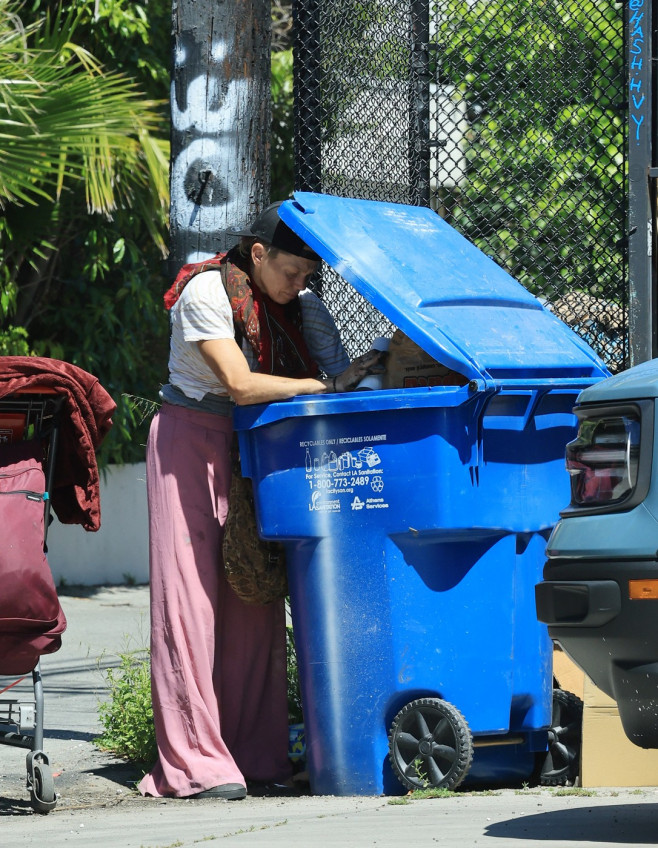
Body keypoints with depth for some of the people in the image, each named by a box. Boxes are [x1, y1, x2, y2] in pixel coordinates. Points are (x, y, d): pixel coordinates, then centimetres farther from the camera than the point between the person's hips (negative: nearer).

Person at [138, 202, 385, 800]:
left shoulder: (301, 305, 3)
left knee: (254, 601, 0)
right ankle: (196, 764, -11)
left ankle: (257, 755, 2)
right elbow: (239, 384, -22)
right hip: (194, 443, -6)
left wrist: (355, 374, -26)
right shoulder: (207, 293, -16)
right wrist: (326, 385, -22)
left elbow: (335, 369, -4)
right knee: (192, 597, -9)